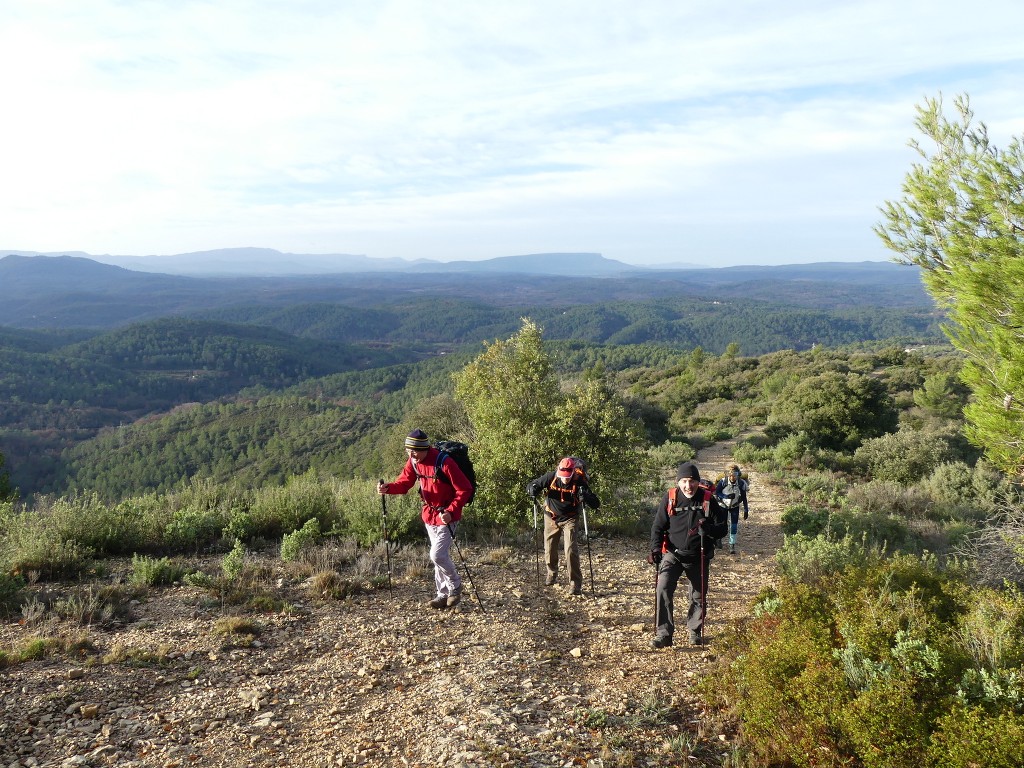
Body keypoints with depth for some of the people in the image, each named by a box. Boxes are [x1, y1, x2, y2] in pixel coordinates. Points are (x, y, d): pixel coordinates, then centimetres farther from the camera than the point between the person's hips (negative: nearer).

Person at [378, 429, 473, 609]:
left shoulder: (444, 463, -25)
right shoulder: (413, 462, -3)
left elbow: (465, 490, -21)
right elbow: (404, 482, 2)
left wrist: (451, 512, -29)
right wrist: (387, 487, -19)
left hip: (446, 515, -7)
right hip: (429, 514, 7)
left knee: (437, 555, -13)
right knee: (440, 555, 14)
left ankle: (455, 584, 12)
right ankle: (443, 594, 26)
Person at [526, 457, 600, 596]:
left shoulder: (580, 482, -23)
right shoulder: (551, 477, -18)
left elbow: (596, 504, -24)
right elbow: (531, 484, -5)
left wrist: (586, 497, -46)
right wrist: (532, 489, -30)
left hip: (570, 520, -3)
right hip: (551, 518, 3)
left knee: (571, 551, -14)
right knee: (549, 550, 14)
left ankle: (576, 585, -4)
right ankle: (552, 574, 42)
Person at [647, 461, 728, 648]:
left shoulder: (708, 499, -8)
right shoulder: (670, 498, -9)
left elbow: (722, 528, -2)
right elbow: (658, 526, -3)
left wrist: (708, 529, -25)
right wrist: (655, 549, -18)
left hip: (699, 557, 2)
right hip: (673, 553, -1)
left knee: (699, 596, 13)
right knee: (663, 589, -18)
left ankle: (695, 631, 35)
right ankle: (664, 633, -10)